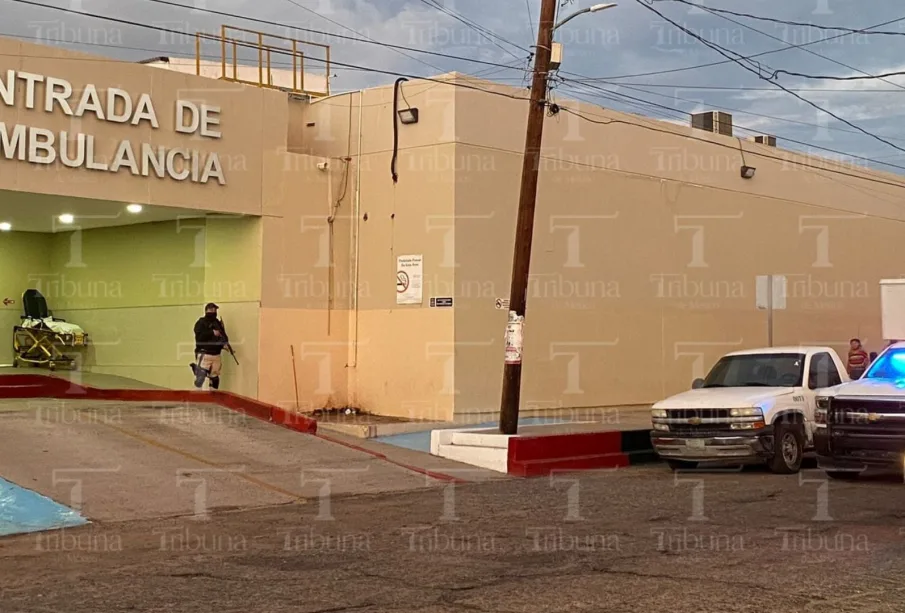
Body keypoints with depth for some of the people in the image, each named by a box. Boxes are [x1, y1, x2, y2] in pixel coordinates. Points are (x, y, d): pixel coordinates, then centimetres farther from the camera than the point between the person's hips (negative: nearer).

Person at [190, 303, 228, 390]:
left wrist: (225, 342, -4)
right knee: (200, 377, -15)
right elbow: (199, 336, -18)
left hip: (216, 355, 6)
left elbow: (223, 336, 18)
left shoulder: (218, 323, 16)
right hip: (204, 354, -6)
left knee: (215, 378, 10)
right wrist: (212, 333, -21)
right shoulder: (201, 323, -3)